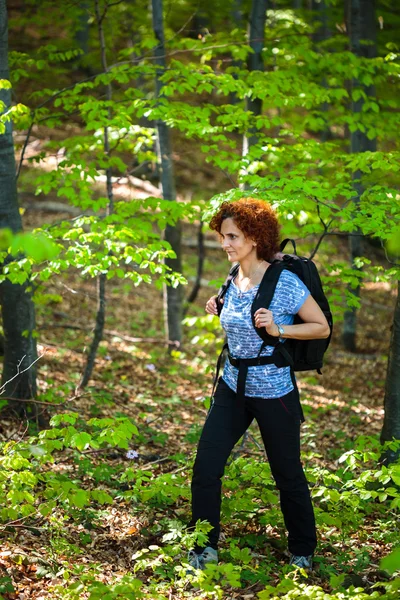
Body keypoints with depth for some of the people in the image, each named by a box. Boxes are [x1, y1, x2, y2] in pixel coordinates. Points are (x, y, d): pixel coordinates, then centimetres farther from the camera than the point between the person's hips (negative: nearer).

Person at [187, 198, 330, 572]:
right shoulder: (233, 278, 2)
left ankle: (302, 552, 30)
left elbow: (322, 328, -11)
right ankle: (204, 550, 15)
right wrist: (219, 311, 1)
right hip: (233, 387, 6)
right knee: (205, 469, -1)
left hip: (274, 394, -6)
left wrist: (278, 329, -24)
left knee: (287, 475, 10)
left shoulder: (284, 282, -18)